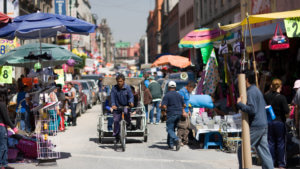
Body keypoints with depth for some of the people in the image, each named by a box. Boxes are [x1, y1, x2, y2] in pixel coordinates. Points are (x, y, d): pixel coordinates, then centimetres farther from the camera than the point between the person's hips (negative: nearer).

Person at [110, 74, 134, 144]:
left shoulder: (127, 87, -5)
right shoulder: (114, 88, -5)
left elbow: (131, 96, -10)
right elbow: (112, 97, -13)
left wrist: (131, 102, -32)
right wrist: (113, 105, -31)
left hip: (126, 106, -1)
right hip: (117, 107, 1)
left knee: (126, 112, -33)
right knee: (116, 120, -5)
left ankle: (129, 124, -2)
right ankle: (116, 137, 9)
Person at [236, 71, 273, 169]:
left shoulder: (251, 92, -12)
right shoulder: (257, 90, 19)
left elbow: (252, 109, -22)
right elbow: (264, 106, 25)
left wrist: (239, 104, -14)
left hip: (255, 127, -9)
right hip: (264, 125, 9)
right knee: (264, 152, 7)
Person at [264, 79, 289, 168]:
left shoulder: (266, 96, -3)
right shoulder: (281, 97, -15)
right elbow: (286, 111, -18)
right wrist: (290, 108, 3)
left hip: (269, 122, 4)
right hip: (279, 121, -4)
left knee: (271, 142, 11)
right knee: (280, 142, 5)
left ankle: (272, 162, 14)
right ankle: (281, 164, 8)